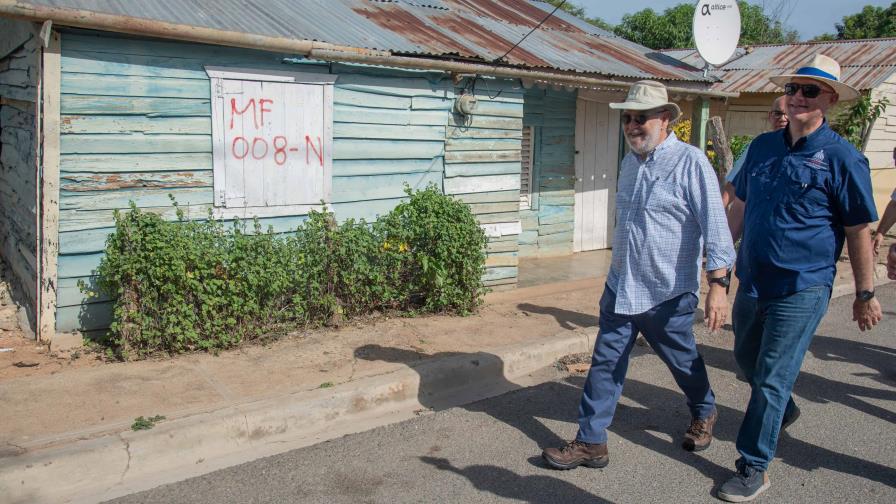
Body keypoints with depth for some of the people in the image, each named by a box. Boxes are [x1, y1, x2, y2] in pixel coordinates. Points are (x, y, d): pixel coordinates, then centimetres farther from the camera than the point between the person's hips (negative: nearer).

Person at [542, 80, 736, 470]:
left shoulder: (690, 163, -15)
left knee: (683, 361, 16)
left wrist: (718, 284, -24)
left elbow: (714, 226, -19)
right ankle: (591, 442, 13)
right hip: (620, 288, 6)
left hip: (668, 294, -6)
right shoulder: (631, 161, 8)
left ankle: (704, 414, 45)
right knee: (605, 364, 4)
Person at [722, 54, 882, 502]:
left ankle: (753, 468, 12)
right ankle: (783, 412, 52)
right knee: (747, 359, 23)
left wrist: (865, 293, -3)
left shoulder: (842, 158, -10)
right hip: (752, 280, 6)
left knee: (771, 378, -2)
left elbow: (859, 231, -6)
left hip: (801, 288, -6)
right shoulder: (762, 147, 6)